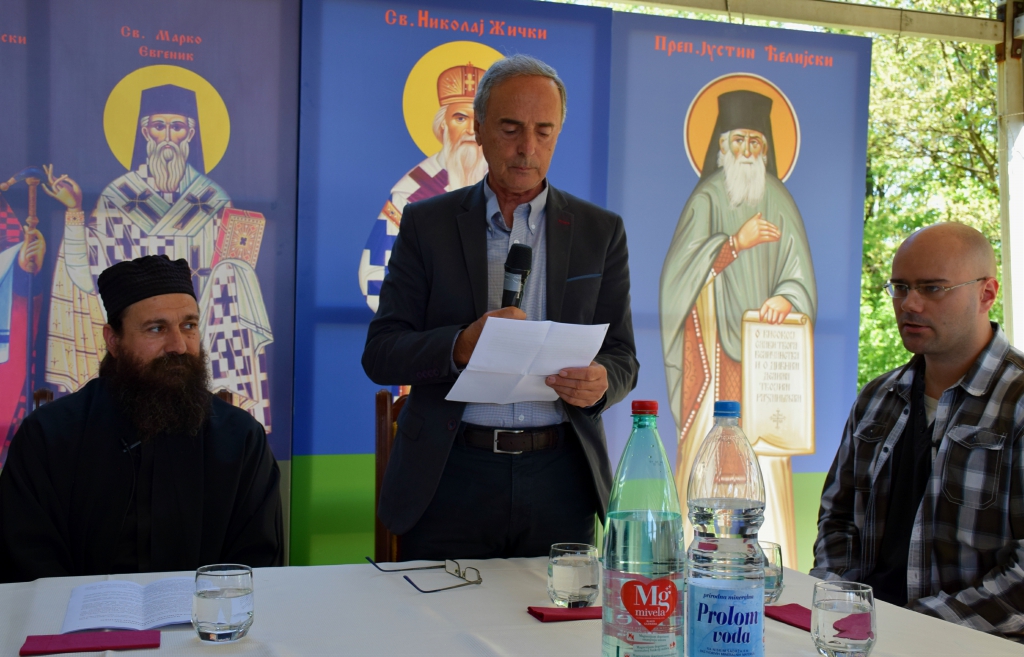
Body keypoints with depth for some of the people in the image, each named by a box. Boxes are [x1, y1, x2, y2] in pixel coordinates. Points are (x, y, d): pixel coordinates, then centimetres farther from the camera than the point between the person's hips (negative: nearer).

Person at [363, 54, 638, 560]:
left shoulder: (600, 231, 8)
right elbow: (380, 354, -1)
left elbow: (622, 356, 7)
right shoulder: (427, 223, 4)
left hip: (559, 479, 1)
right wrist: (461, 346, -21)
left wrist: (600, 382, -17)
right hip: (450, 479, -1)